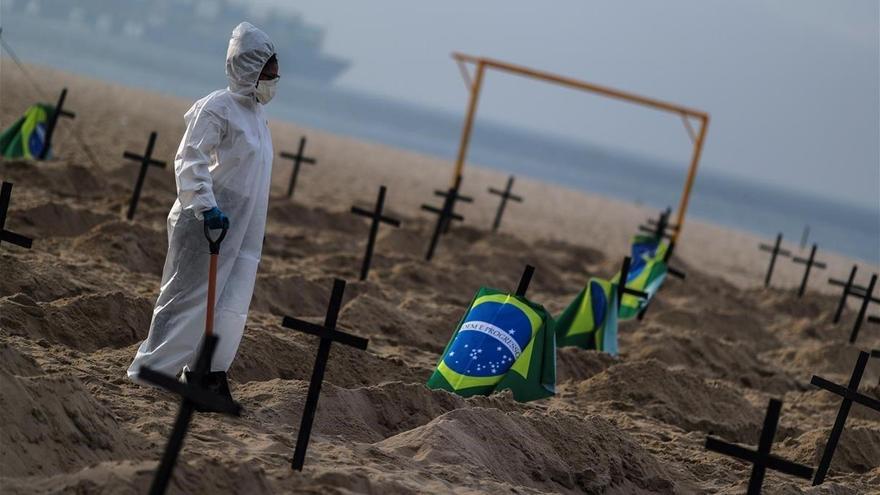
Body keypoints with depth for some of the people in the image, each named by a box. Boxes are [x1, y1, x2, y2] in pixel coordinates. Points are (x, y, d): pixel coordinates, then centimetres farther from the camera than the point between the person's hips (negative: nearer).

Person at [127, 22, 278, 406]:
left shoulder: (256, 113, 14)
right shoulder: (217, 108, -14)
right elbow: (190, 159, -20)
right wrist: (206, 207, -28)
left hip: (242, 228, 8)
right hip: (207, 222, -8)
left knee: (232, 302, 5)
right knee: (190, 295, -3)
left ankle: (209, 370, 13)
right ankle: (151, 370, 6)